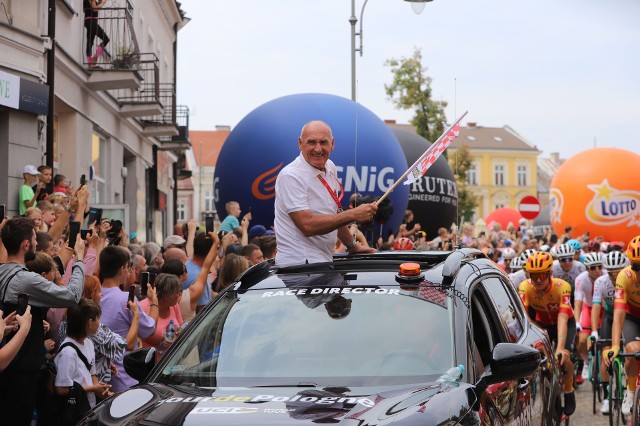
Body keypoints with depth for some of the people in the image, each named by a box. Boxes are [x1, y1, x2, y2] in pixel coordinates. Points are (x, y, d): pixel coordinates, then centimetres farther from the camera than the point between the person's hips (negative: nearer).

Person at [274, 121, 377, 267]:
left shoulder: (330, 168, 10)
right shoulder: (291, 176, -15)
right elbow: (308, 225, -23)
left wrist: (352, 246, 24)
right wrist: (353, 214, -21)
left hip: (324, 260, 8)